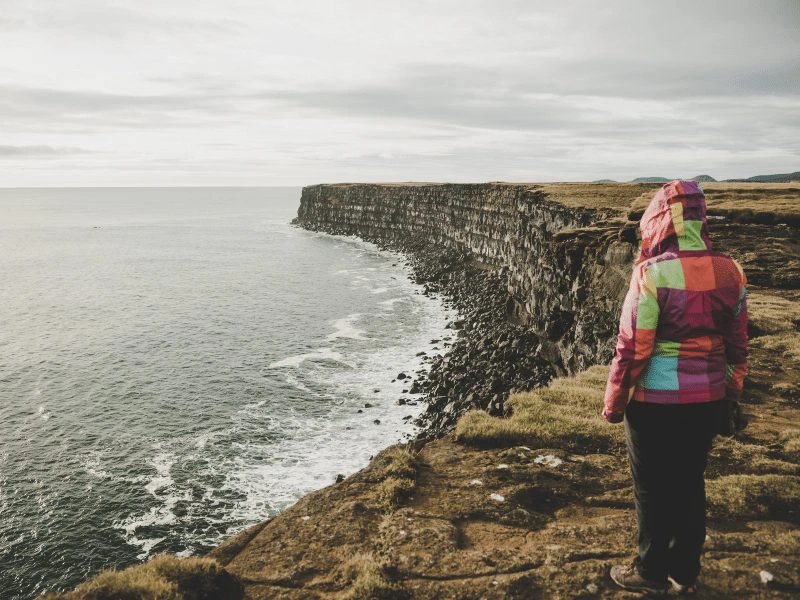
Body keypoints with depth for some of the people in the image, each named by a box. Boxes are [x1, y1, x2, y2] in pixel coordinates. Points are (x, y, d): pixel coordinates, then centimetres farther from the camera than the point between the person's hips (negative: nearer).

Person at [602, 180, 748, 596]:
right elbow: (738, 343, 7)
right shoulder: (730, 271, -1)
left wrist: (613, 404, -6)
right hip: (708, 400, 6)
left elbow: (632, 348, -18)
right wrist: (732, 394, 19)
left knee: (653, 488, 10)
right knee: (690, 483, 18)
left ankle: (652, 573, 25)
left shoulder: (652, 273, -19)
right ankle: (685, 573, 32)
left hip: (656, 400, -6)